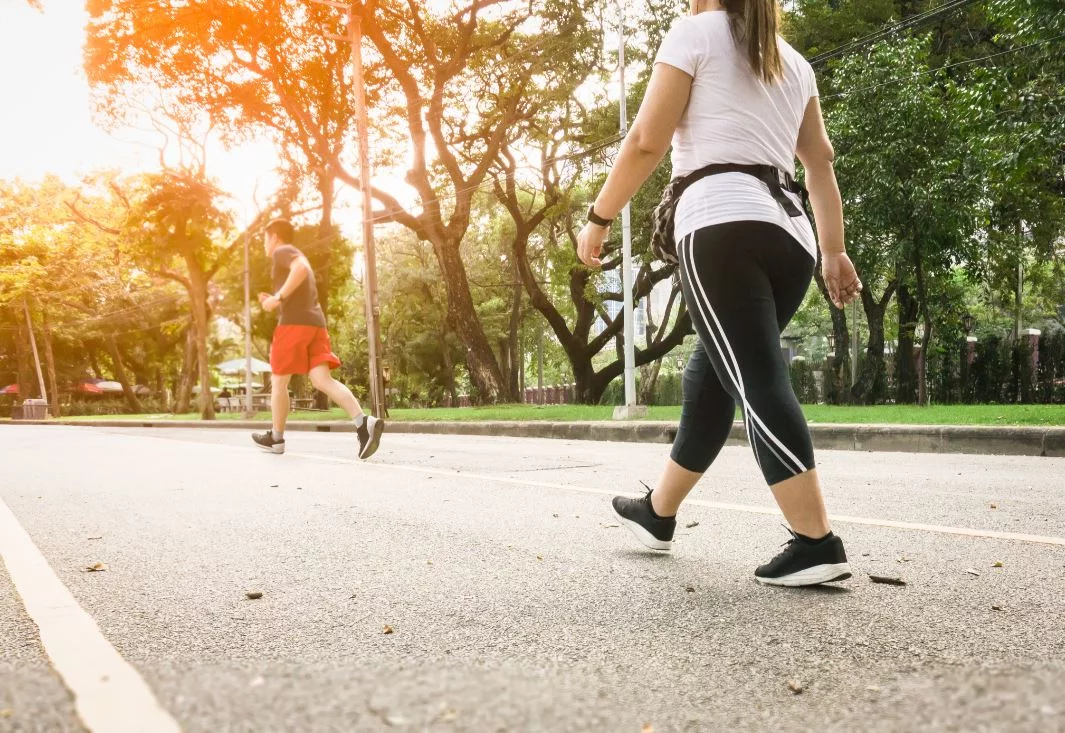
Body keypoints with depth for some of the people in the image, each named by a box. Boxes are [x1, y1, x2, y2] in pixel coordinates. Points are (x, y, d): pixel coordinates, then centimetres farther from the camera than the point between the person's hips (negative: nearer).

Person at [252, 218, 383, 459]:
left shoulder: (282, 252, 3)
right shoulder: (297, 257, 32)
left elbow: (301, 268, -21)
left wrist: (278, 297, -19)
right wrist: (273, 301, 29)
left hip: (294, 323, -8)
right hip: (315, 323, 8)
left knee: (278, 381, 6)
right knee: (322, 380, -7)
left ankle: (276, 438, 15)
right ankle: (364, 423, -27)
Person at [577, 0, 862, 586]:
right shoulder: (792, 61, 26)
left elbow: (647, 142, -3)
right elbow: (821, 162, 20)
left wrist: (598, 219, 3)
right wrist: (834, 251, 19)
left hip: (722, 224, -7)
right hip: (789, 233, 7)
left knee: (756, 382, -12)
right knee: (708, 376, 13)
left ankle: (817, 544, -17)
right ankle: (657, 512, 26)